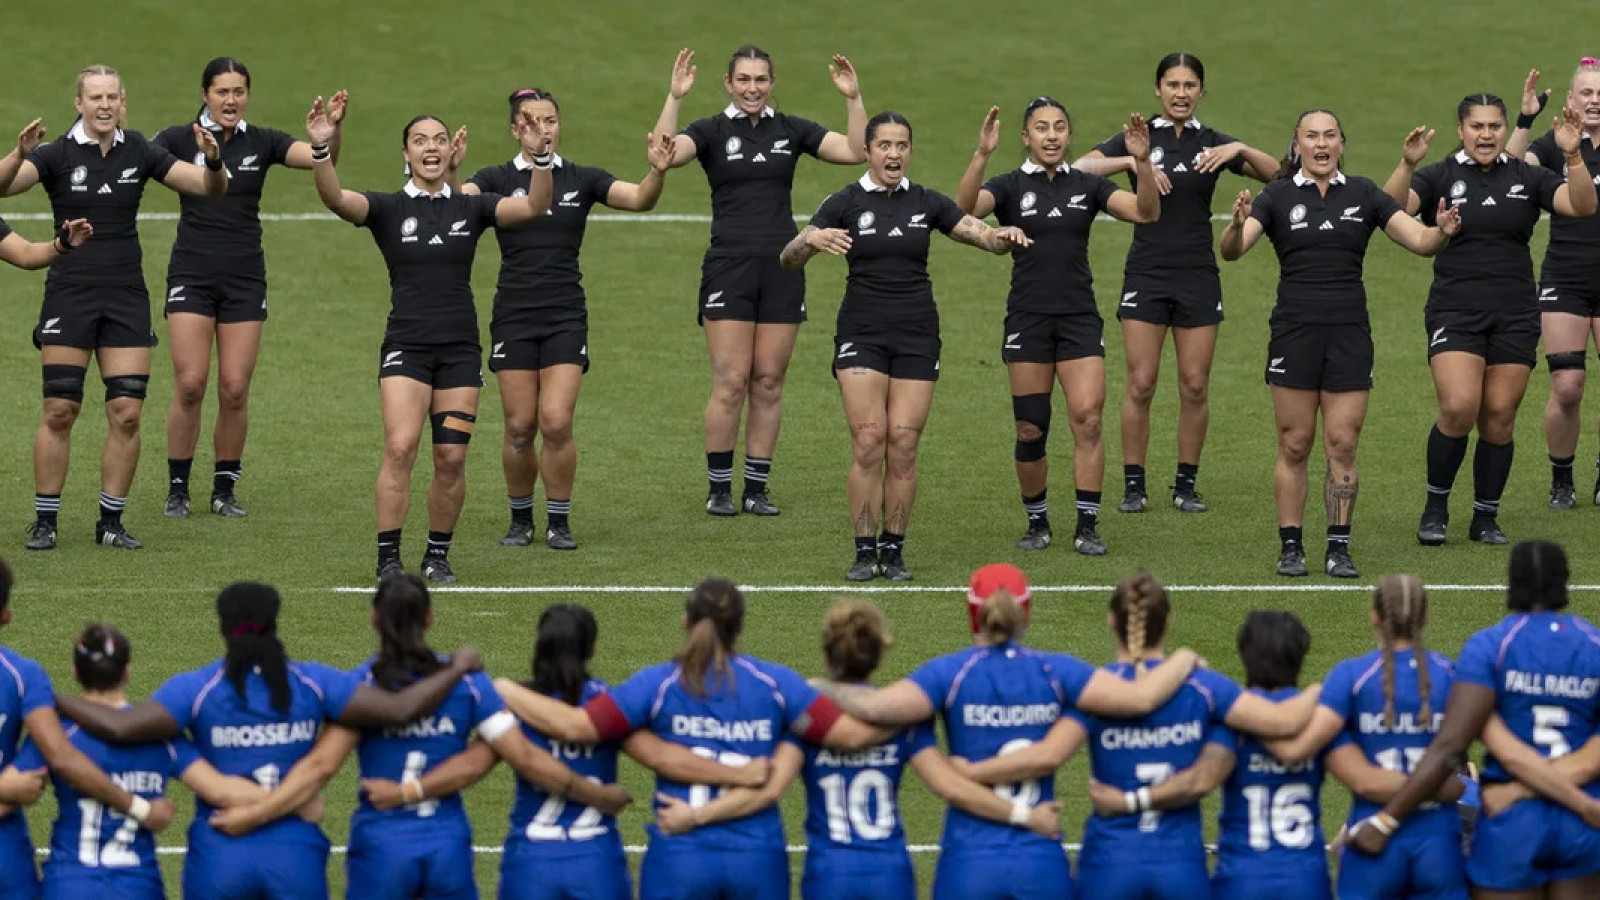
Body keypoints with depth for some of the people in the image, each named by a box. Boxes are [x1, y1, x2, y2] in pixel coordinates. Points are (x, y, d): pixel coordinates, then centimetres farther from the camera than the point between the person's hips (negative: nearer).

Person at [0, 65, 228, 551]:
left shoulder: (139, 153, 2)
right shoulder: (57, 154, -6)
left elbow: (210, 187, 0)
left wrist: (213, 162, -22)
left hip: (126, 297, 3)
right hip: (69, 293, -3)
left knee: (126, 414, -1)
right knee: (59, 411, -6)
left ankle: (111, 521, 11)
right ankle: (44, 521, 4)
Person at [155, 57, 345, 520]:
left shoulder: (261, 142, 5)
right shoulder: (180, 139, -2)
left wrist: (333, 128, -27)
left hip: (244, 278, 2)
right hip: (192, 274, -2)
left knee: (235, 390, -1)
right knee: (190, 385, -8)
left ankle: (225, 489, 12)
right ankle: (178, 489, 4)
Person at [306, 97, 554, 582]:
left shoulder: (470, 207, 7)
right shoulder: (388, 208, 2)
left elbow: (534, 206, -5)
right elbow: (336, 198, -16)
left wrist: (541, 156, -22)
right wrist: (320, 148, -34)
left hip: (460, 349, 2)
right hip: (406, 346, -2)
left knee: (451, 459, 0)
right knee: (400, 447, -16)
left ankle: (438, 555, 15)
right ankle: (388, 558, -10)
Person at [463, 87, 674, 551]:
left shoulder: (582, 179, 5)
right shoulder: (497, 179, 2)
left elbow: (640, 199, -7)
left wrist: (658, 170, -28)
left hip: (566, 316, 0)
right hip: (514, 317, 0)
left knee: (557, 424, -10)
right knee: (520, 427, 0)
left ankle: (558, 522, 6)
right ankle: (520, 519, 20)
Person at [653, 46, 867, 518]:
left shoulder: (790, 129, 9)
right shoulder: (711, 130, 0)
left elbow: (856, 151, 1)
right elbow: (664, 154, -19)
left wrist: (853, 100, -10)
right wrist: (674, 98, -28)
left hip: (782, 267, 3)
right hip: (728, 267, -3)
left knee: (768, 384, 4)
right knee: (730, 383, -7)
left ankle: (757, 487, 12)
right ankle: (719, 489, 4)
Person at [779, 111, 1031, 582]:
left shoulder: (926, 203, 6)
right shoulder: (846, 203, -1)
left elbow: (983, 235, 4)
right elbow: (789, 258, -8)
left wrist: (1004, 236, -20)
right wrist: (810, 241, -31)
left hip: (916, 335, 2)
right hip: (862, 334, -2)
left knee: (903, 446, -3)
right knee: (868, 442, -11)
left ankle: (894, 550, 7)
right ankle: (865, 551, -3)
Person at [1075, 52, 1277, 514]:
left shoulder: (1213, 143, 6)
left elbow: (1276, 173, -4)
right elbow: (1081, 167, -12)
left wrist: (1240, 150, -20)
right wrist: (1132, 162, -25)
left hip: (1198, 276, 2)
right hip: (1146, 273, -2)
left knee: (1195, 386, 1)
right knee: (1140, 384, -5)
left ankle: (1186, 484, 12)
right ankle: (1133, 485, 4)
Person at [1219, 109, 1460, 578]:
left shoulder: (1363, 194, 6)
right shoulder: (1278, 195, 0)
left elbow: (1420, 241, 3)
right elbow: (1231, 250, -12)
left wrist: (1442, 232, -19)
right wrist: (1238, 225, -34)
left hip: (1349, 332, 1)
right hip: (1295, 329, -1)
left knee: (1342, 444, 0)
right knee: (1294, 444, 1)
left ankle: (1339, 548, 6)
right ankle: (1290, 546, 9)